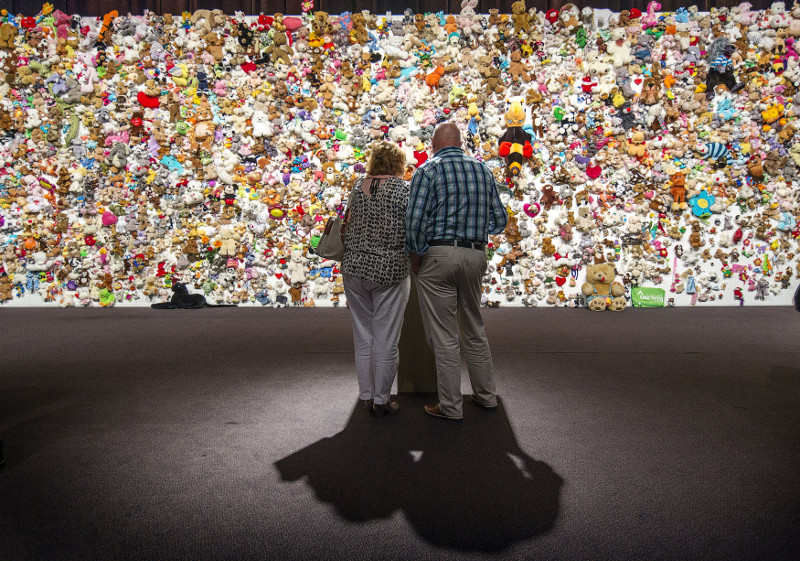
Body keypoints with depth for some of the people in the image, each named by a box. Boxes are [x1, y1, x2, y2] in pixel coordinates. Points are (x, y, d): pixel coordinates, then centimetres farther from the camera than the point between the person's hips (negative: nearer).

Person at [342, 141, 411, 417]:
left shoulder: (358, 186, 7)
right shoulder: (403, 188, -8)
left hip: (354, 267, 5)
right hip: (390, 270, -5)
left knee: (363, 336, 14)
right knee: (386, 339, 4)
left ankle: (366, 395, 23)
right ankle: (381, 400, 12)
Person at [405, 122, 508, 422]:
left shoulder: (427, 170, -5)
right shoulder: (483, 169, 10)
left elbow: (416, 221, -13)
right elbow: (499, 220, 10)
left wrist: (415, 257, -1)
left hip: (439, 254, -5)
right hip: (476, 254, 5)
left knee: (444, 335, 2)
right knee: (474, 328, 19)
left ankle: (450, 407, 10)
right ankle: (485, 395, 29)